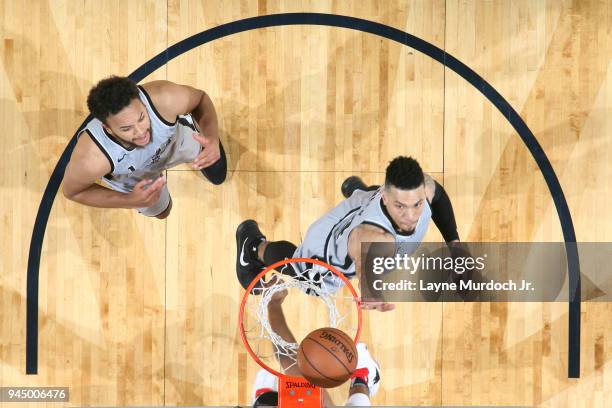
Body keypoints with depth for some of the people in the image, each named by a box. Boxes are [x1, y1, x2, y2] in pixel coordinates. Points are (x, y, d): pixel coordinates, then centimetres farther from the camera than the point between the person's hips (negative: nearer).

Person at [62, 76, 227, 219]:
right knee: (160, 212, 31)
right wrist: (129, 201, -37)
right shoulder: (90, 158, -49)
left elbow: (201, 98, -23)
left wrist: (212, 138, -43)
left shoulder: (165, 99, -47)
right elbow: (71, 191, -25)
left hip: (177, 138, 0)